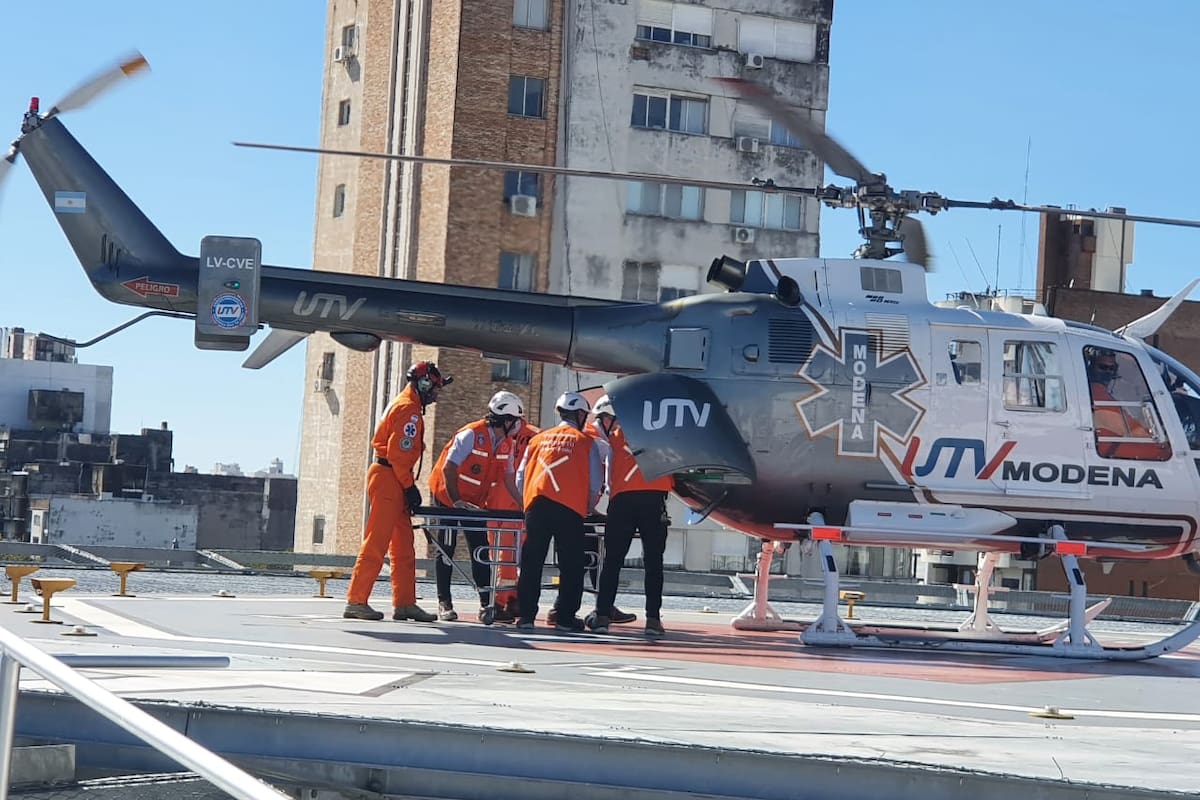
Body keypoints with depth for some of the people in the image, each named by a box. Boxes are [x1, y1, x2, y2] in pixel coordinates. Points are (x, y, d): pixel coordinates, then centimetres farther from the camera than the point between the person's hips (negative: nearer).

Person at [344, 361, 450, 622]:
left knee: (403, 545, 11)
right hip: (388, 477, -11)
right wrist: (410, 486, -14)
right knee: (376, 543, -10)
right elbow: (398, 453, -19)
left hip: (393, 481, 11)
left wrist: (409, 486, 16)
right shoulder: (408, 409, -12)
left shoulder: (408, 407, 21)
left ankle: (405, 603, 13)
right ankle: (356, 601, -10)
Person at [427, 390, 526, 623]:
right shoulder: (471, 434, -21)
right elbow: (448, 468, -22)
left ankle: (487, 604, -2)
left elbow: (507, 477, 9)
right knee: (447, 548, -2)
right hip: (448, 497, -6)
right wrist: (456, 501, -25)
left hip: (476, 503, 6)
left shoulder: (508, 443, 0)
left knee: (480, 550, 0)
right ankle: (444, 603, 5)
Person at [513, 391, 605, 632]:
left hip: (536, 504, 3)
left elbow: (520, 477, 16)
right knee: (571, 565, 4)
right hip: (570, 509, -3)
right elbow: (596, 483, 5)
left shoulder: (538, 439, 16)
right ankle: (565, 617, 2)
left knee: (531, 562, 7)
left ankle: (526, 614, 5)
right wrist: (589, 508, 21)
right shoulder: (586, 442, 8)